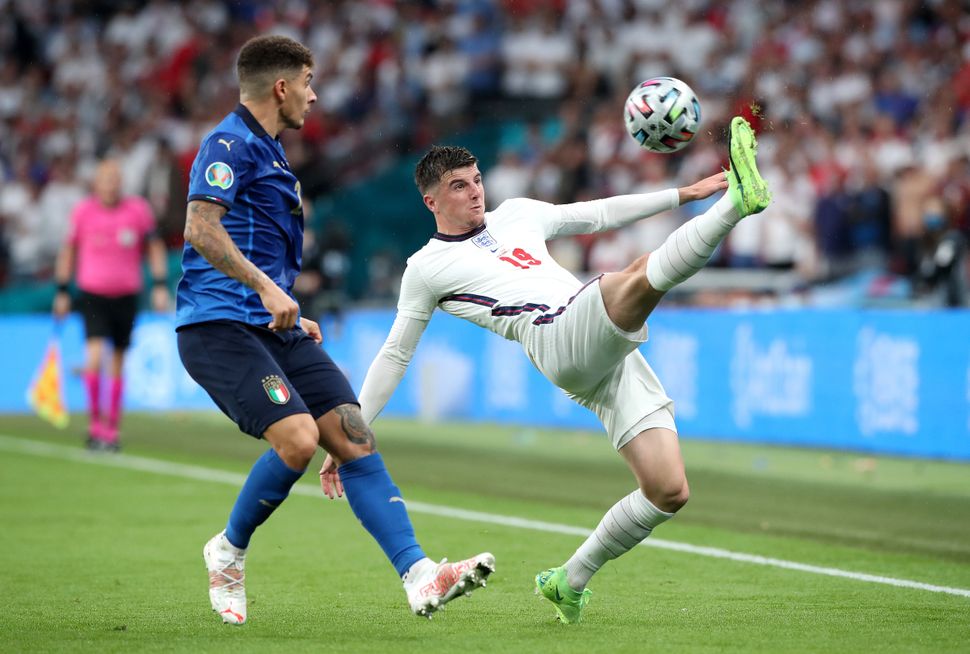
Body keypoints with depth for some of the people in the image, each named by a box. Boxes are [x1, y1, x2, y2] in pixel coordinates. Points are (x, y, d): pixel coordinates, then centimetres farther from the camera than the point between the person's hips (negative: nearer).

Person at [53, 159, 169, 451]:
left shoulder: (138, 210, -1)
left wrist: (160, 286, 2)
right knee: (95, 356, -17)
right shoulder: (82, 211, -2)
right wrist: (62, 292, 9)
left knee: (117, 364, 7)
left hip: (126, 295, 2)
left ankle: (111, 429, 17)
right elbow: (69, 250, 9)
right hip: (92, 294, -1)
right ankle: (95, 424, -5)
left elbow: (155, 248, 9)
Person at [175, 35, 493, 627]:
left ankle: (420, 577, -14)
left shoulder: (267, 151, 23)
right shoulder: (231, 143, -7)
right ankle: (228, 553, 0)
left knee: (355, 440, -5)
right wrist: (265, 287, -28)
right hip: (220, 325, -9)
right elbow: (201, 228, -21)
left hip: (273, 327, 9)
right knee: (298, 438, -24)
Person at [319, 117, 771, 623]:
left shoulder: (517, 215, 28)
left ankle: (568, 582, 9)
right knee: (643, 275, -31)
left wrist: (684, 194, 33)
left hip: (615, 352, 6)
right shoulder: (427, 267, 13)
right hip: (558, 343, -6)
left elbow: (600, 215, 36)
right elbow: (394, 356, 16)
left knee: (669, 491, -6)